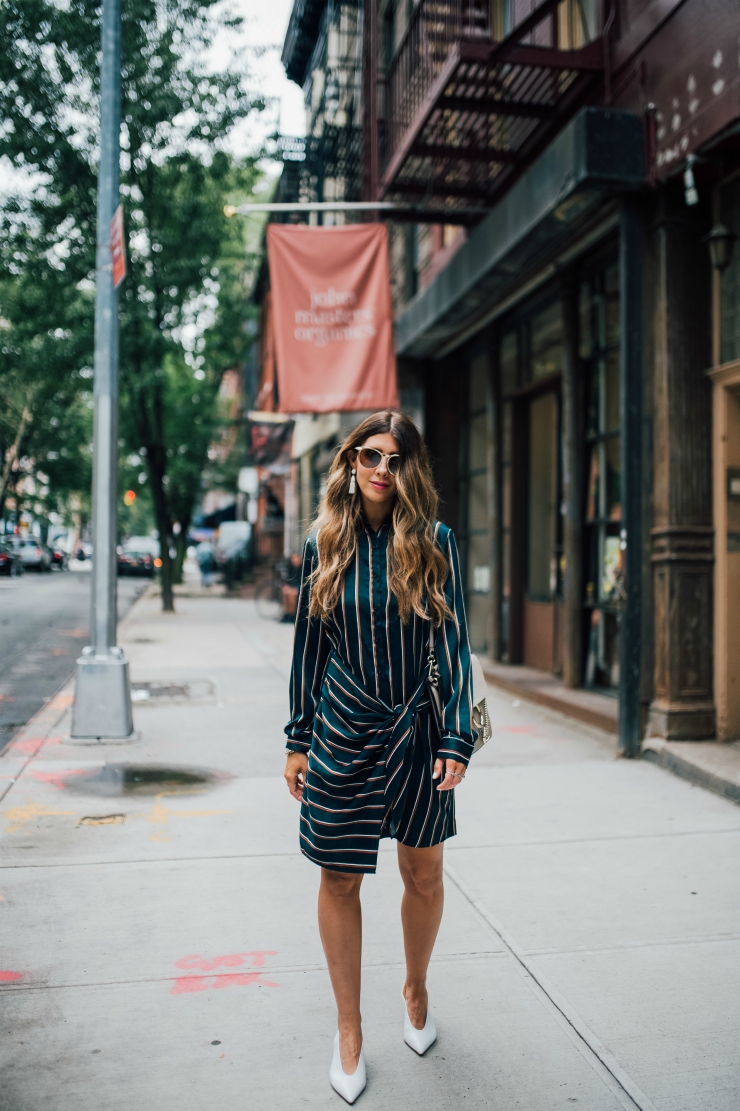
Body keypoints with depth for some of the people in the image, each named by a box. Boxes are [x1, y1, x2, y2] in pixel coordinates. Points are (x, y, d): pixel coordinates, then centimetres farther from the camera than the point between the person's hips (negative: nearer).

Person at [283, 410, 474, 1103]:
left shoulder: (433, 542, -4)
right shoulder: (325, 543, 0)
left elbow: (452, 643, -4)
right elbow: (309, 644, 5)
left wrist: (456, 739, -9)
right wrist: (298, 739, 5)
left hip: (416, 731, 0)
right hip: (342, 730, 1)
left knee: (424, 874, 12)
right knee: (339, 879, 6)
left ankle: (416, 991, 40)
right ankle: (349, 1029, 25)